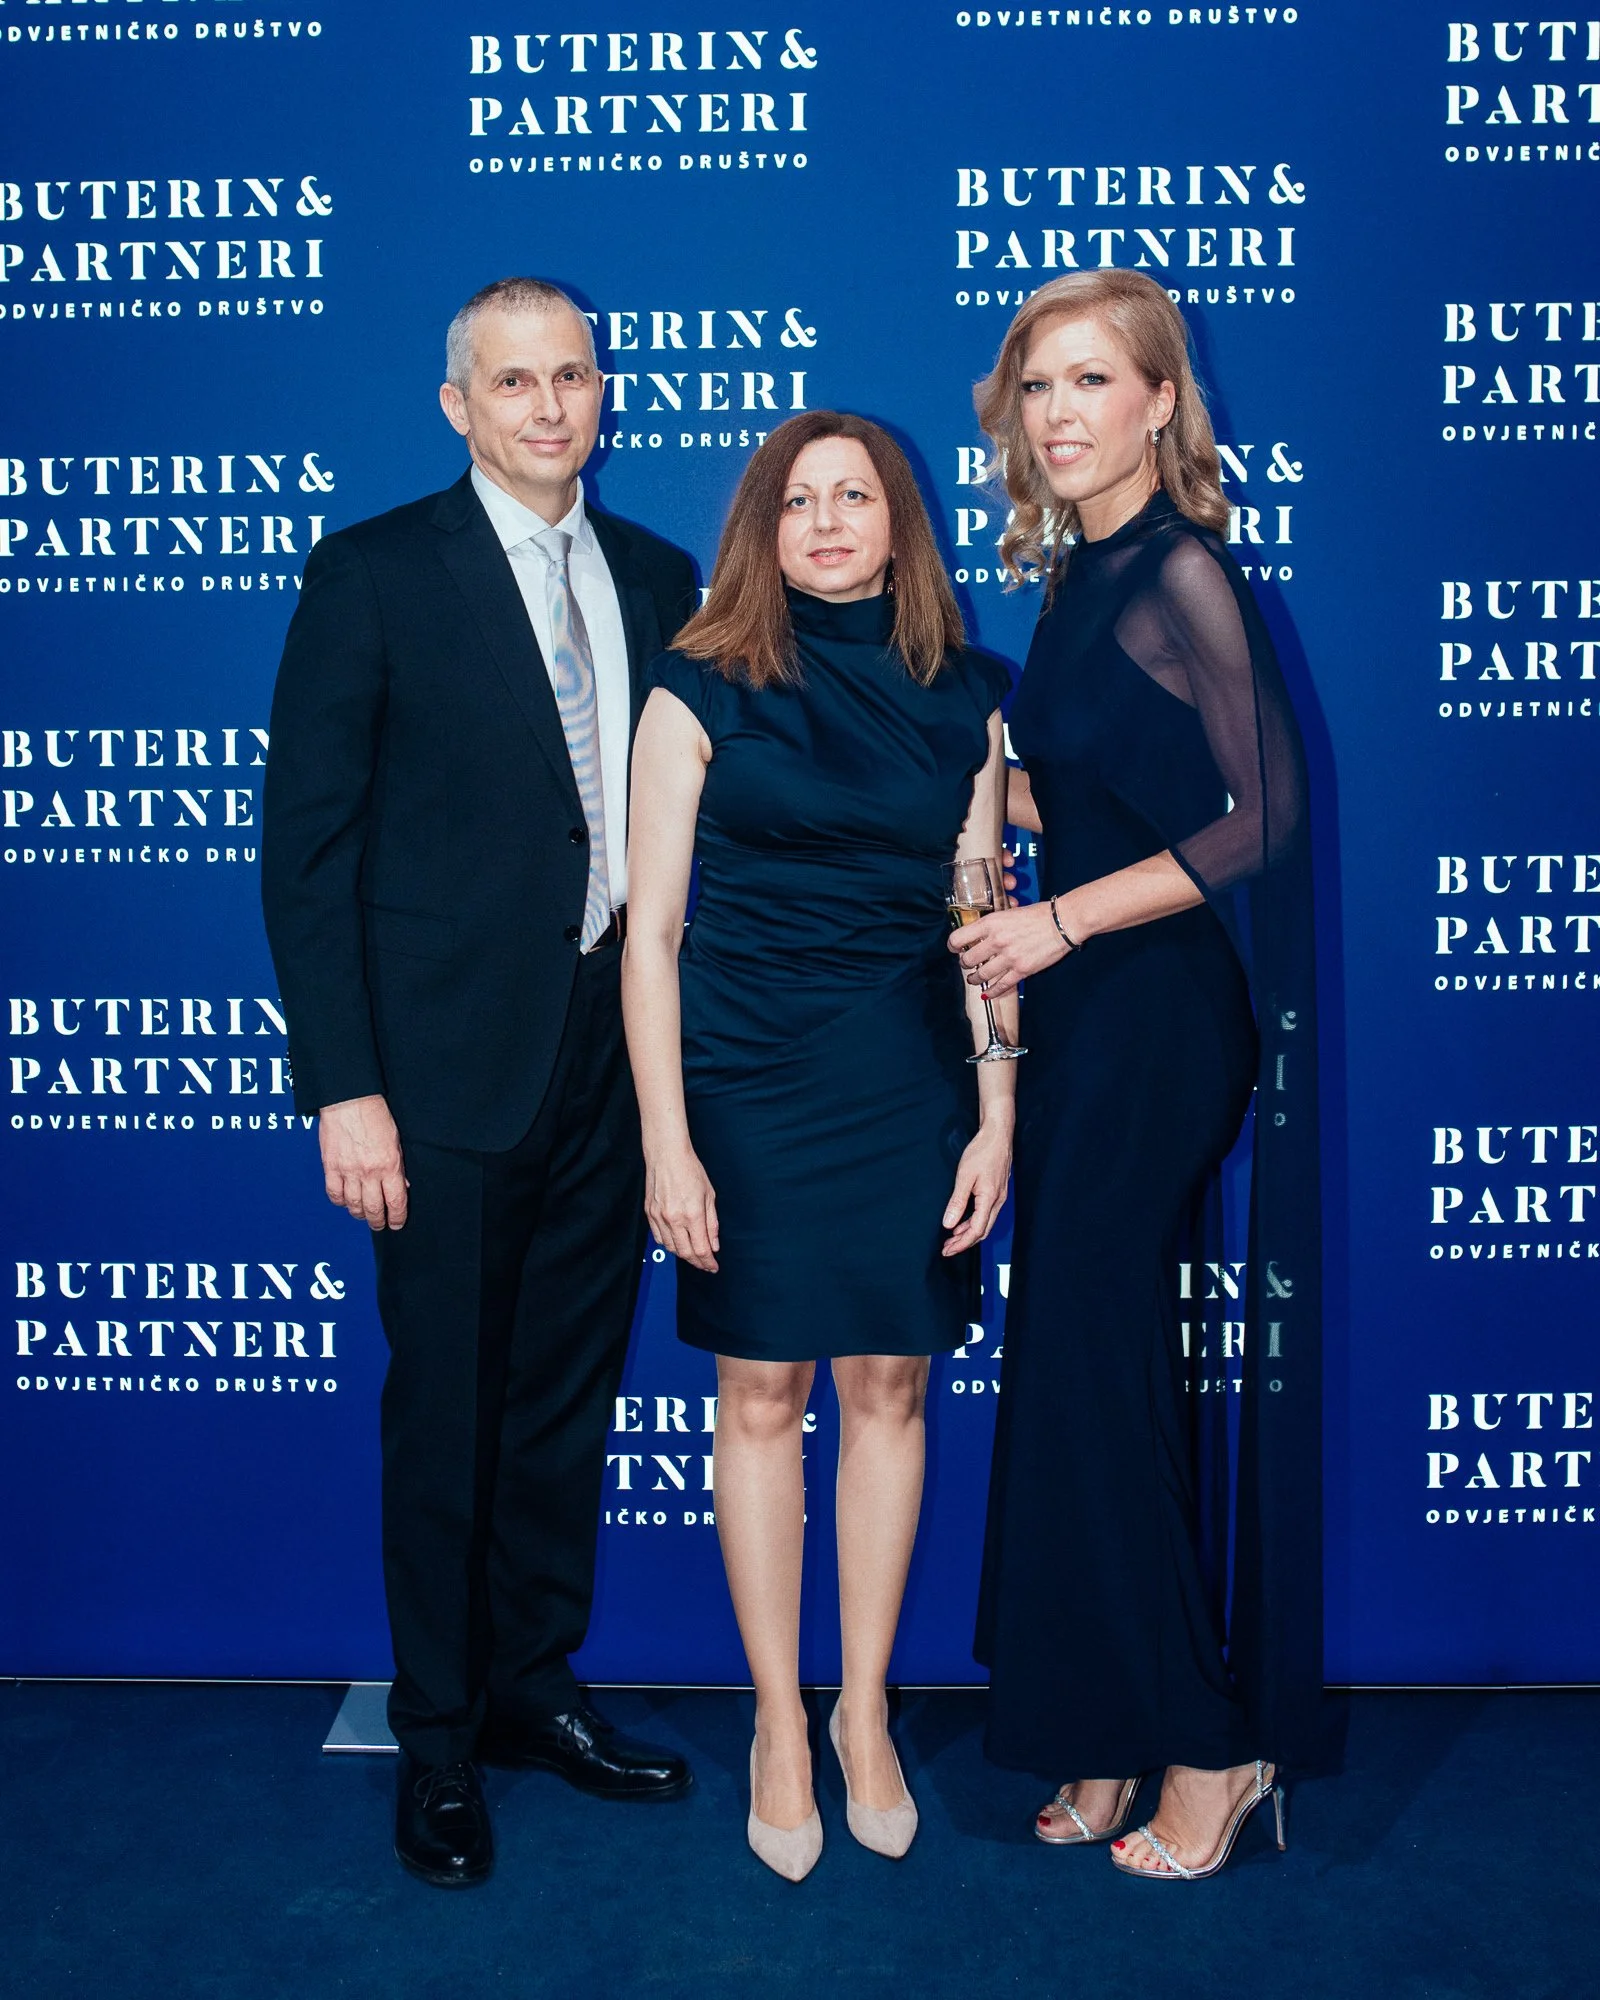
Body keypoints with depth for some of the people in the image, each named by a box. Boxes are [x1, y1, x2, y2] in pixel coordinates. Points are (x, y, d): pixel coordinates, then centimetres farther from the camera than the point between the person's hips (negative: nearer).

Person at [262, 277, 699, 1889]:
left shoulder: (656, 579, 10)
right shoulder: (372, 575, -4)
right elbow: (306, 845, -7)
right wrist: (343, 1087, -13)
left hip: (615, 1052, 5)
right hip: (452, 1061, -4)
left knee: (572, 1393, 15)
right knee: (446, 1409, 6)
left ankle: (535, 1688, 34)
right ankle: (437, 1739, 25)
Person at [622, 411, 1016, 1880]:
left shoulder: (963, 699, 6)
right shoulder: (703, 693, -1)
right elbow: (651, 928, -4)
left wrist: (998, 1119, 2)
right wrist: (666, 1143, -9)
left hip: (909, 1088, 2)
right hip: (747, 1085, -2)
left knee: (888, 1387, 9)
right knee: (761, 1396, 5)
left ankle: (866, 1710, 26)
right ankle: (779, 1722, 22)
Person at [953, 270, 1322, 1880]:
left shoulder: (1182, 577, -13)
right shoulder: (1076, 576, 13)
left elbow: (1263, 817, -17)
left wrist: (1059, 920, -16)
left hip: (1159, 1010, -9)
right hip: (1080, 1011, 9)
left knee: (1091, 1366, -3)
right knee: (1086, 1359, 11)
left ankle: (1208, 1740, 15)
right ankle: (1108, 1735, 24)